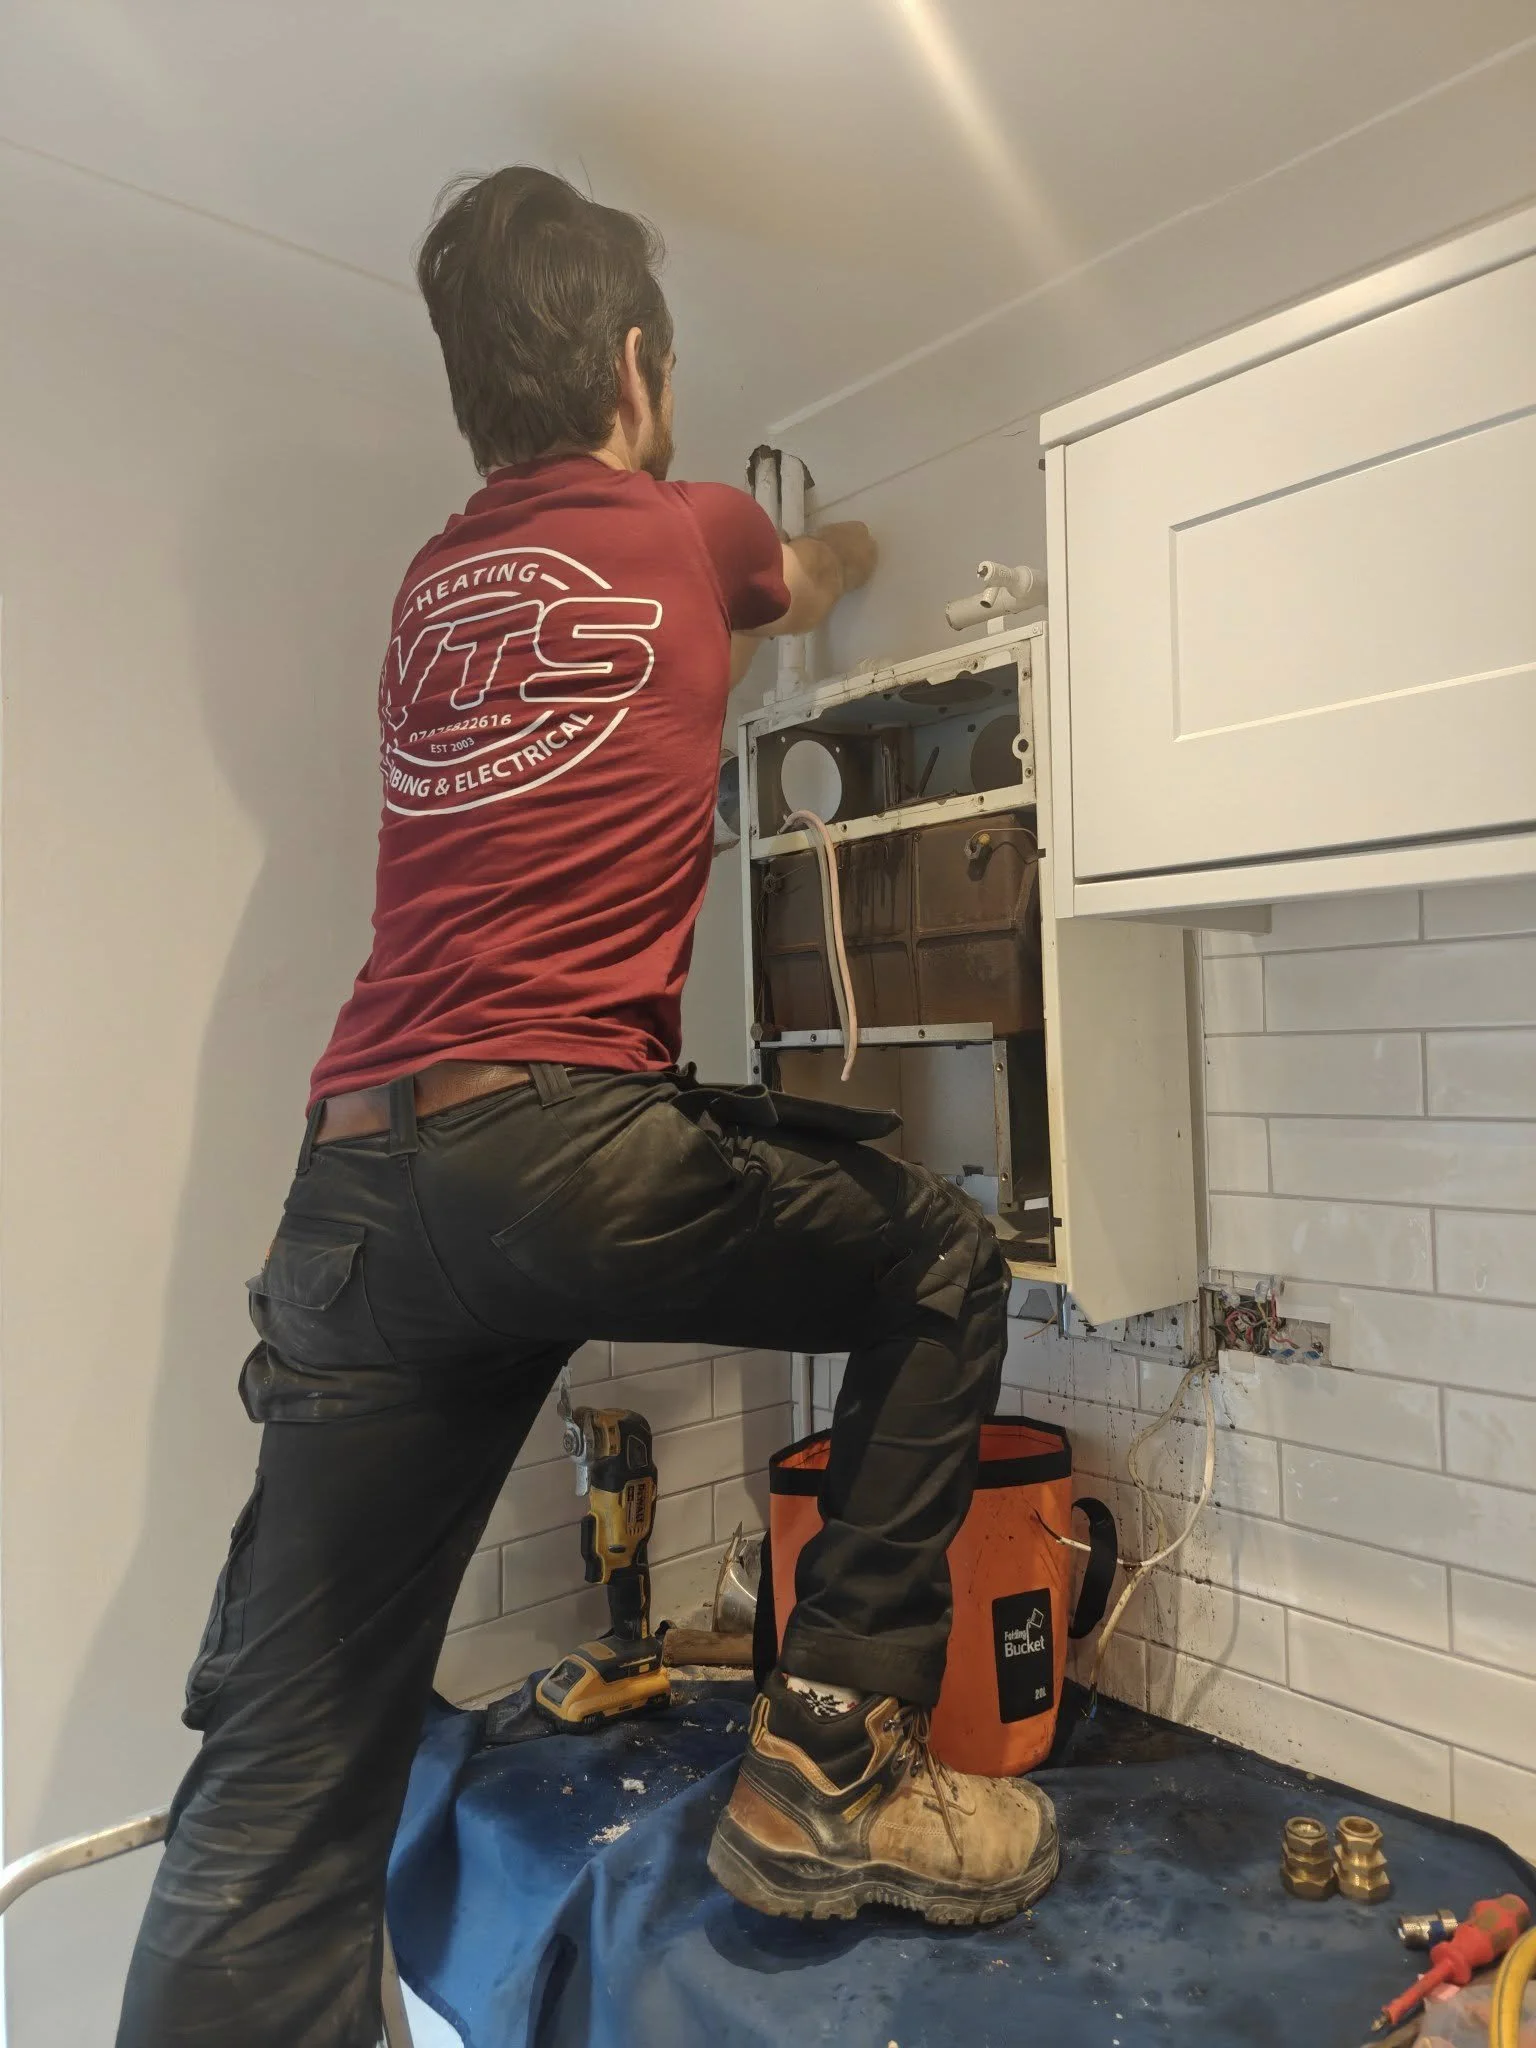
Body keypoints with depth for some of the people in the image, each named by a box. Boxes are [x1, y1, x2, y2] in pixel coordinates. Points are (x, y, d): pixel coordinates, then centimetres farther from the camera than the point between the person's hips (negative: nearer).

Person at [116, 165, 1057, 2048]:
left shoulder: (430, 586, 24)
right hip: (561, 1142, -6)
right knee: (940, 1265, 16)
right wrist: (837, 558, 61)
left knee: (286, 1791, 10)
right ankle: (829, 1765, 13)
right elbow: (795, 594, 36)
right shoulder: (689, 530, 11)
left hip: (351, 1191, 7)